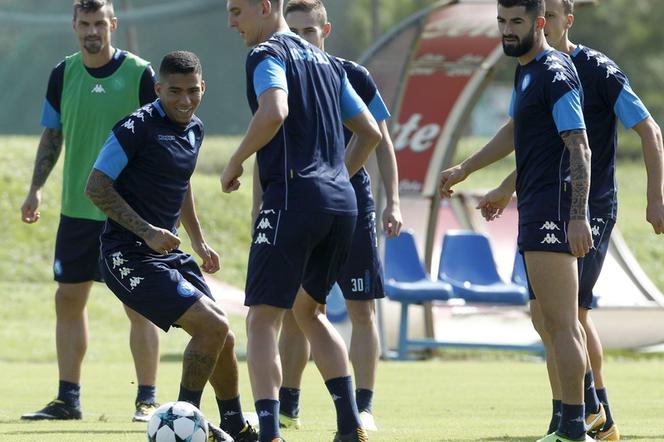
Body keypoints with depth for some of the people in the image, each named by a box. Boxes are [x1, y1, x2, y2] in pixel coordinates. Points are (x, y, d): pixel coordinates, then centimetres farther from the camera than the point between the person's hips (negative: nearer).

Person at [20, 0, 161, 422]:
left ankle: (148, 399, 2)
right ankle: (68, 398, 14)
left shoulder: (140, 74, -6)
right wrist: (36, 189, 3)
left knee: (139, 304, -4)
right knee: (69, 300, 6)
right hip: (77, 209, 4)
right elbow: (52, 137, 12)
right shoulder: (63, 75, 5)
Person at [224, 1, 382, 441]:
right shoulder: (328, 63, 21)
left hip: (293, 198, -8)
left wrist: (236, 161, -10)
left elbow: (274, 111, -22)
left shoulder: (268, 54, -3)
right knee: (310, 310, 23)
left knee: (263, 319, -6)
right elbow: (371, 132, 23)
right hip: (342, 202, 8)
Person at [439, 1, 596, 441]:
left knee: (562, 324, -11)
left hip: (554, 212, -10)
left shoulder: (556, 74, -12)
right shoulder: (526, 71, 18)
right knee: (561, 323, 11)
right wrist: (464, 169, 44)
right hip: (536, 211, 10)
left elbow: (580, 149, -19)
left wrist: (577, 216, -26)